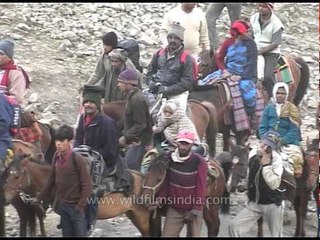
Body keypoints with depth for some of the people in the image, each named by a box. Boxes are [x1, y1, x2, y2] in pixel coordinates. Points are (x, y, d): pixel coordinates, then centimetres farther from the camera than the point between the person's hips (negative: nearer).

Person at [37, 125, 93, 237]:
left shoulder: (77, 159, -17)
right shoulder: (57, 157, 2)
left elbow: (87, 185, -16)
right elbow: (51, 180, 13)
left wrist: (80, 206, -17)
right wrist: (39, 198, 13)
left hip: (76, 207, -6)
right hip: (62, 206, 6)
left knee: (80, 233, -2)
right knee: (67, 234, 13)